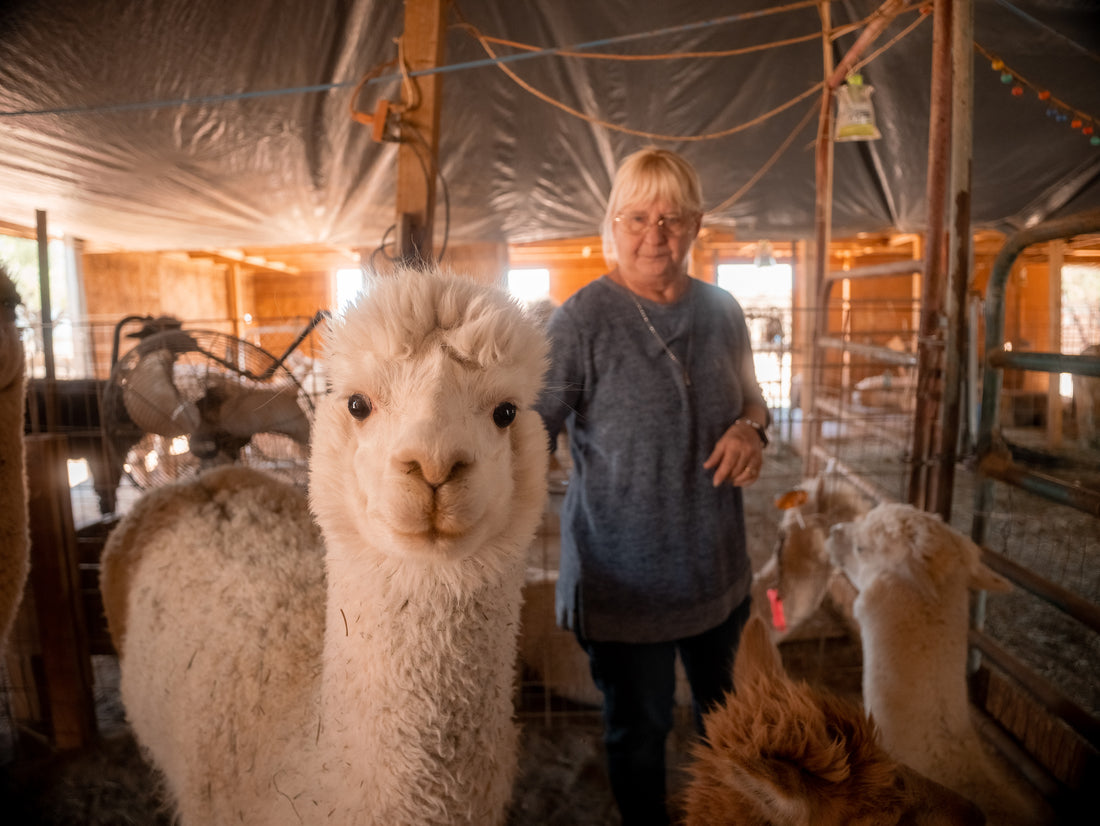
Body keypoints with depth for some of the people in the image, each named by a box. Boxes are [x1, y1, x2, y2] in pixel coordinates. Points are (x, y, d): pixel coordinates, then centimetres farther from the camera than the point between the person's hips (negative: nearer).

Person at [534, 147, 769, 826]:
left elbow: (750, 394, 15)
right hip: (624, 577, -5)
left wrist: (751, 427, -8)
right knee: (639, 727, 18)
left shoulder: (722, 311, 0)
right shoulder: (581, 320, -17)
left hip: (719, 566, 6)